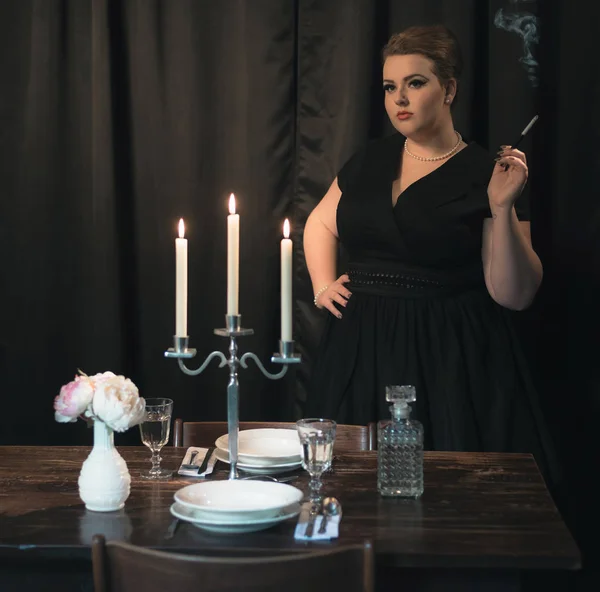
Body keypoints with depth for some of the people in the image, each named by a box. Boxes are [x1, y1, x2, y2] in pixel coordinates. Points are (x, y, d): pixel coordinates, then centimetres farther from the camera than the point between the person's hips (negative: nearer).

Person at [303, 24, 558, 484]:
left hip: (450, 360, -4)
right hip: (363, 351, 4)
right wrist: (323, 284, 11)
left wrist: (502, 209, -20)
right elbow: (321, 223, 27)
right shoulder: (370, 161, 9)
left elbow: (515, 295, -10)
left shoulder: (483, 174, -6)